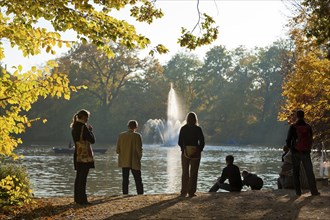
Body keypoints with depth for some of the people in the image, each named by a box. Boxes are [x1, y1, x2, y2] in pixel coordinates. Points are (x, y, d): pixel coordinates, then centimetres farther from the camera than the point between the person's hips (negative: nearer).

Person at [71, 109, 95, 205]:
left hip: (77, 155, 9)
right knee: (83, 178, -6)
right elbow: (92, 140, -15)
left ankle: (77, 198, 22)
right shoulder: (83, 127, -15)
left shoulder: (74, 127, 11)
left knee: (78, 177, 15)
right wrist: (90, 130, -1)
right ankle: (82, 199, -5)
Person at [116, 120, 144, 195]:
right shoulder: (137, 136, -11)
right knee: (138, 181, 4)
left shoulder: (121, 135, 1)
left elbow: (118, 150, 0)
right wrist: (139, 158, 4)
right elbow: (139, 150, -14)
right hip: (134, 162, -3)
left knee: (125, 181, 9)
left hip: (124, 162, 4)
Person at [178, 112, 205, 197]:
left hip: (185, 153, 1)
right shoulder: (198, 129, -6)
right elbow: (202, 142, -6)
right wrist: (199, 150, 6)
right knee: (193, 173, 5)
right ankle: (191, 192, 2)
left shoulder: (183, 129, -3)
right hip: (196, 153, -1)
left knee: (185, 173, 9)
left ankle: (184, 192, 7)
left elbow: (180, 142, 0)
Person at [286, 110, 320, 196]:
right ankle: (314, 191, -5)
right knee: (309, 172, 3)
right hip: (306, 152, 1)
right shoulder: (308, 127, 0)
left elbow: (288, 140, -3)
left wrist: (290, 148, 16)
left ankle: (298, 191, 5)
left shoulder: (293, 127, -7)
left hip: (295, 153, -1)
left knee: (296, 172, 8)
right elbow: (311, 140, 7)